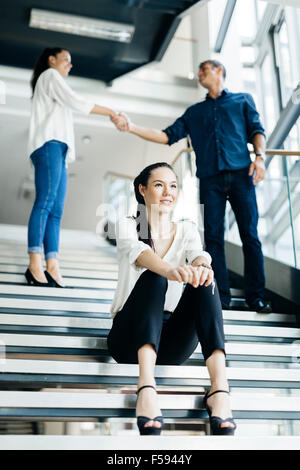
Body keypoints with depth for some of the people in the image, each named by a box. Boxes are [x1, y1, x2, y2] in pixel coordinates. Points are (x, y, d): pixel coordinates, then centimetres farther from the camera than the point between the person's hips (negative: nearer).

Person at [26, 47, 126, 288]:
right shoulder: (50, 75, 9)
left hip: (58, 150, 9)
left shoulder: (54, 82, 36)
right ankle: (34, 265, -27)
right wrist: (111, 112, -1)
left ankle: (52, 268, -14)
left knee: (56, 211, -5)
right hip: (49, 144, -9)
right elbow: (76, 101, -4)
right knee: (45, 202, -20)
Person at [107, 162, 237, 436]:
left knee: (204, 280, -25)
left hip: (172, 344, 2)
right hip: (130, 340, -2)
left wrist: (202, 266, -39)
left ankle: (220, 387, -43)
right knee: (153, 278, -30)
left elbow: (198, 253, -13)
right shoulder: (127, 226, 3)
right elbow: (137, 252, -22)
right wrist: (169, 270, -45)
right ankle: (146, 390, -50)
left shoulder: (187, 230, 12)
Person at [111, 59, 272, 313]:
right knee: (213, 236, -4)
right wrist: (132, 127, 9)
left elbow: (257, 131, 9)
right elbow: (168, 136, 18)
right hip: (210, 178, 3)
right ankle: (221, 295, 0)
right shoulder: (195, 111, 25)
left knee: (250, 235, -8)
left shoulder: (242, 100, 19)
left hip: (240, 174, -3)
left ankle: (256, 296, -5)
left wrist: (259, 157, -10)